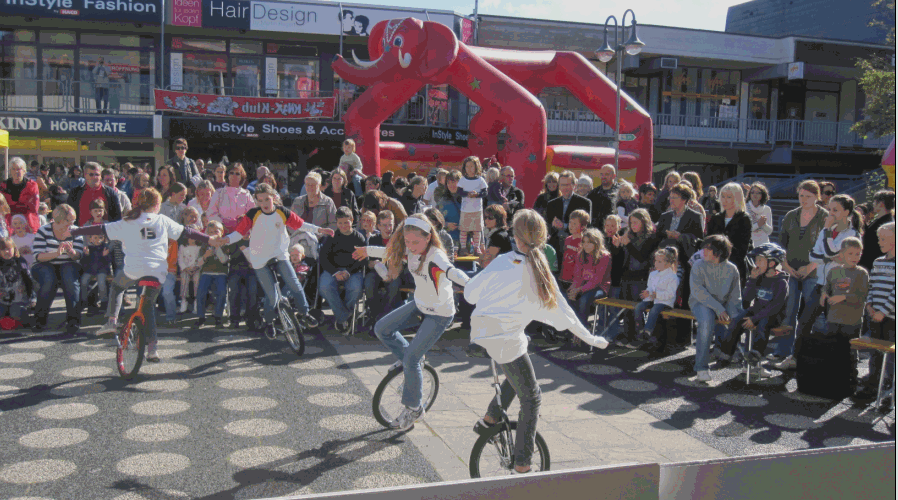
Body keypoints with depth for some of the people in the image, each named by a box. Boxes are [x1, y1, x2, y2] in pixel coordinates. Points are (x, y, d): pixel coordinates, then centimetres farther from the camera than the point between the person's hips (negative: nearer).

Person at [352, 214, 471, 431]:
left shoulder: (435, 257, -29)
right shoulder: (411, 251, -6)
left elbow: (451, 271, -50)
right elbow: (392, 252, 17)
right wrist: (368, 250, 32)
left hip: (439, 314, -8)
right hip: (419, 305, 8)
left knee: (410, 359, -10)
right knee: (382, 329, 5)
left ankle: (414, 408, 10)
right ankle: (411, 360, 27)